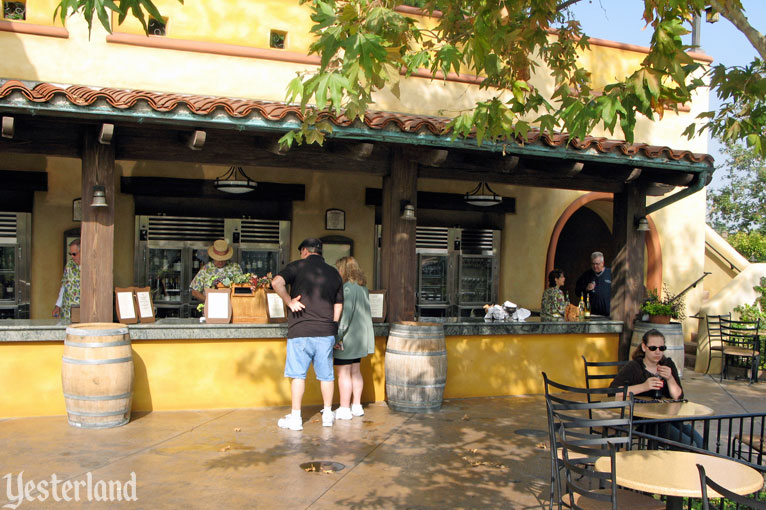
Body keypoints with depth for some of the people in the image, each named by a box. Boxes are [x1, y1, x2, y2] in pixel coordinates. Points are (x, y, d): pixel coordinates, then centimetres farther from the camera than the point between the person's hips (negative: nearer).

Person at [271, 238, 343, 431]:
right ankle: (328, 415, 21)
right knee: (326, 374, 12)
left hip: (301, 330, -4)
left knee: (298, 374, 3)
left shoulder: (297, 266, -1)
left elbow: (276, 282, -20)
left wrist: (289, 301, -10)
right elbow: (338, 306, 14)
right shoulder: (334, 273, 12)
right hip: (326, 330, 4)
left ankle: (296, 417, 8)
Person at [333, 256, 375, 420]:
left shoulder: (347, 288, -17)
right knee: (355, 372, 15)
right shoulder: (363, 288, 12)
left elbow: (345, 314, -22)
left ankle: (344, 409, 3)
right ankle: (357, 406, 21)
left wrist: (337, 336, -20)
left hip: (347, 338, -9)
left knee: (343, 373, -2)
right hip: (360, 338, 9)